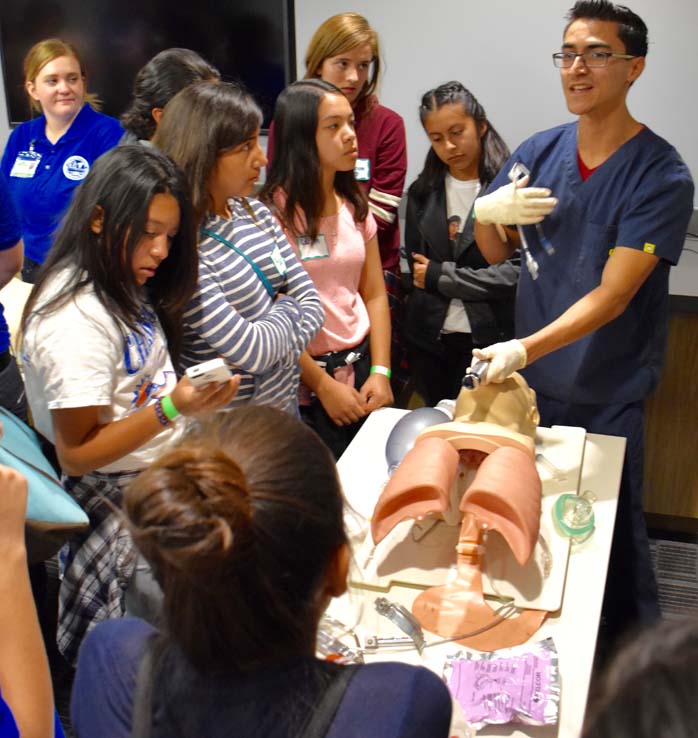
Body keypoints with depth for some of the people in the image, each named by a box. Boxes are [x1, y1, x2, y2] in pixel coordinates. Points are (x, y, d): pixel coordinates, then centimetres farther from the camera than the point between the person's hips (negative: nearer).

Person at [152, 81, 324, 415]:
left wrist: (278, 349, -17)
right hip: (227, 428, -7)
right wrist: (286, 310, -7)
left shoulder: (256, 213, -1)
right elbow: (249, 350, -26)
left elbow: (312, 303, 0)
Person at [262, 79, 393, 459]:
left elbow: (375, 295, 9)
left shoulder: (354, 205, 9)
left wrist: (381, 372, -2)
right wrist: (324, 385, -12)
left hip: (361, 370, 6)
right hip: (305, 386, -6)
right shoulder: (274, 210, -13)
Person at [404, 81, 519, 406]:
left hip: (493, 340, -4)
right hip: (430, 343, 4)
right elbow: (414, 269, 12)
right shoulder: (423, 192, 8)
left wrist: (439, 276, -9)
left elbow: (518, 273, -15)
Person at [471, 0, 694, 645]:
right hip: (531, 383, 5)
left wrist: (525, 350, -33)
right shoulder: (540, 152, 1)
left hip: (609, 396, -4)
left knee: (611, 537, 4)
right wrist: (487, 212, -13)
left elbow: (612, 296, -21)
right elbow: (495, 252, 10)